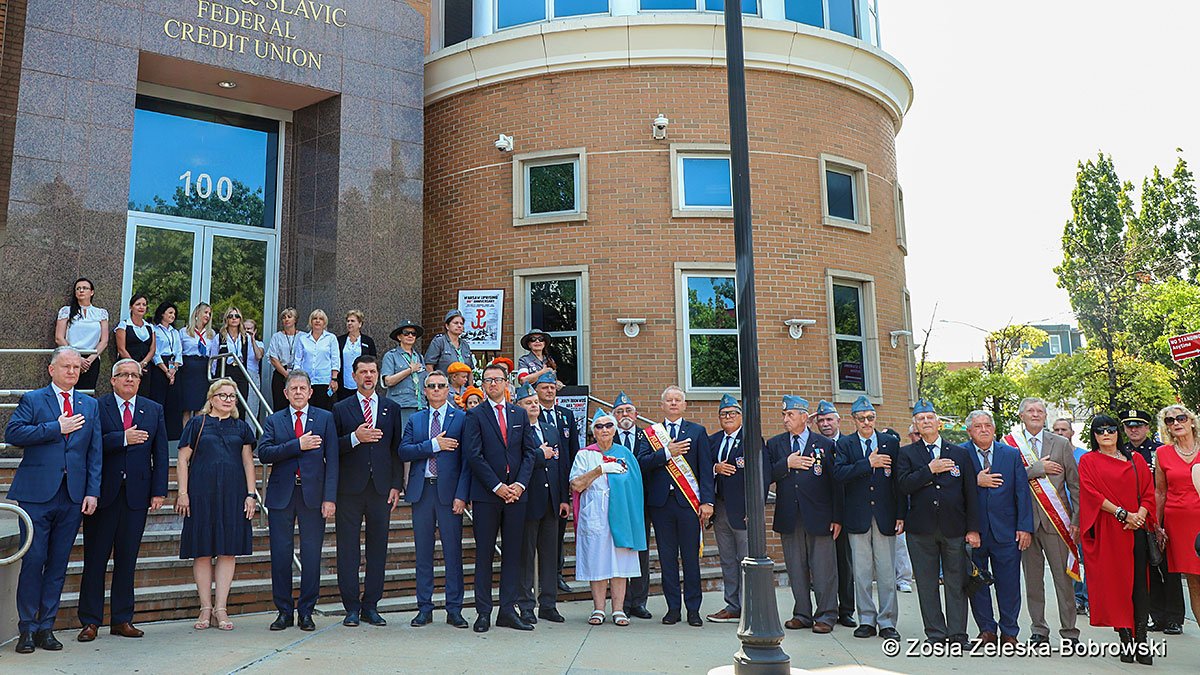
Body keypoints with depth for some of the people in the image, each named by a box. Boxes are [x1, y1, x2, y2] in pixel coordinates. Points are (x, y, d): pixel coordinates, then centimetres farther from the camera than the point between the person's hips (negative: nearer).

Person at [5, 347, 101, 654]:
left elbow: (95, 452, 9)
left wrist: (92, 492, 1)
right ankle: (27, 628, 12)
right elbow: (12, 433, -11)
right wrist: (57, 427, -13)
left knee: (58, 563, 7)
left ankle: (46, 627, 16)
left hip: (73, 496, 3)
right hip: (37, 493, -3)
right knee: (33, 560, -1)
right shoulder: (32, 400, 5)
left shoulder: (90, 405, 13)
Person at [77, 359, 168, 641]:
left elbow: (160, 454, 7)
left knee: (127, 558, 8)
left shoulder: (154, 410, 10)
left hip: (137, 493, 2)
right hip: (103, 492, -2)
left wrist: (159, 491, 1)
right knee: (96, 557, 4)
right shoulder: (96, 407, 2)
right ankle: (90, 621, 14)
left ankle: (122, 619, 17)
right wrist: (123, 438, -21)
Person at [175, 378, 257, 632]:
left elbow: (248, 461, 10)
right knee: (202, 551, 1)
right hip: (201, 494, -1)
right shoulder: (197, 424, 7)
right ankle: (206, 608, 11)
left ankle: (221, 608, 6)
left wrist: (251, 494, 2)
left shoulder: (241, 427, 12)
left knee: (228, 550, 0)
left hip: (233, 494, 2)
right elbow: (183, 460, 5)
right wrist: (183, 493, -4)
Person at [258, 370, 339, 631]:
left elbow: (332, 460, 0)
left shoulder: (325, 418, 7)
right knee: (280, 554, 4)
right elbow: (264, 453, -5)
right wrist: (298, 445, -16)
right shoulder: (274, 421, 11)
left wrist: (330, 498, -7)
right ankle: (284, 611, 17)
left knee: (311, 556, 3)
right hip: (281, 494, 1)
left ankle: (306, 612, 14)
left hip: (313, 494, -1)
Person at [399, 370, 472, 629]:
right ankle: (424, 608, 18)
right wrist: (434, 445, -13)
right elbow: (403, 451, -1)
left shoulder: (461, 418, 3)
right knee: (423, 552, 8)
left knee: (453, 552, 1)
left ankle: (454, 609, 11)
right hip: (421, 491, 3)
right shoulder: (415, 420, 13)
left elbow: (467, 460, -3)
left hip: (449, 491, -3)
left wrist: (461, 495, -10)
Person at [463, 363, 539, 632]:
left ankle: (508, 610, 13)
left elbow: (530, 451, 8)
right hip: (486, 494, -3)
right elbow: (473, 455, -6)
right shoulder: (475, 415, 1)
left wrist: (520, 483, -5)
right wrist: (498, 486, -11)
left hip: (516, 492, 3)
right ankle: (483, 612, 9)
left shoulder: (520, 414, 13)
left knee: (513, 552, 6)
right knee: (484, 553, 1)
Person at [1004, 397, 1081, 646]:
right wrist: (1038, 469, -14)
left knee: (1064, 578, 2)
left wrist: (1077, 519, 0)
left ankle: (1069, 632, 13)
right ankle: (1039, 630, 18)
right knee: (1032, 579, 7)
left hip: (1056, 520, 0)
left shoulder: (1061, 444, 7)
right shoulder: (1009, 444, 5)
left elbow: (1074, 485, 6)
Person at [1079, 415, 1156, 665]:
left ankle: (1141, 639, -2)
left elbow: (1149, 491, 9)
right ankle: (1125, 638, 2)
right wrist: (1122, 514, -13)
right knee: (1114, 581, -4)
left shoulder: (1135, 459, 16)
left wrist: (1140, 514, -8)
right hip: (1107, 530, -2)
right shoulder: (1088, 461, 7)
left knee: (1139, 581, -4)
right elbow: (1092, 493, -4)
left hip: (1136, 529, 2)